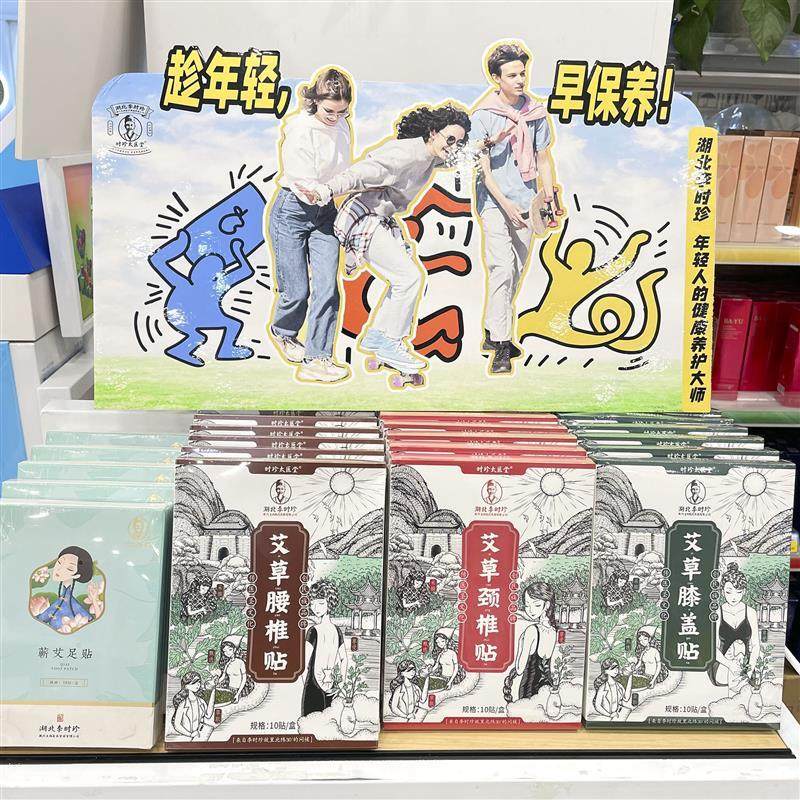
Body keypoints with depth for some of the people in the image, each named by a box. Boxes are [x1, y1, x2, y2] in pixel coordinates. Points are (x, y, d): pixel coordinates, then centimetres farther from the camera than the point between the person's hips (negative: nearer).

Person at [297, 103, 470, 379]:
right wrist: (326, 191, -48)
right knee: (410, 277, -14)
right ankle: (390, 345, -3)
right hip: (363, 219, -11)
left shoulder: (431, 156, 5)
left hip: (382, 219, 11)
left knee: (405, 278, 12)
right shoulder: (405, 153, -24)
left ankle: (375, 336, 22)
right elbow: (362, 173, -36)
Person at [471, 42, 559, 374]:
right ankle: (501, 346, -11)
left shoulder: (535, 113, 7)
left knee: (515, 272, 9)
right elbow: (483, 167, -8)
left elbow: (543, 160, 14)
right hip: (494, 201, -5)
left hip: (526, 202, 5)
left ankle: (492, 333, 24)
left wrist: (550, 201, 9)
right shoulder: (483, 115, -5)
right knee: (502, 268, -15)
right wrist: (505, 204, -18)